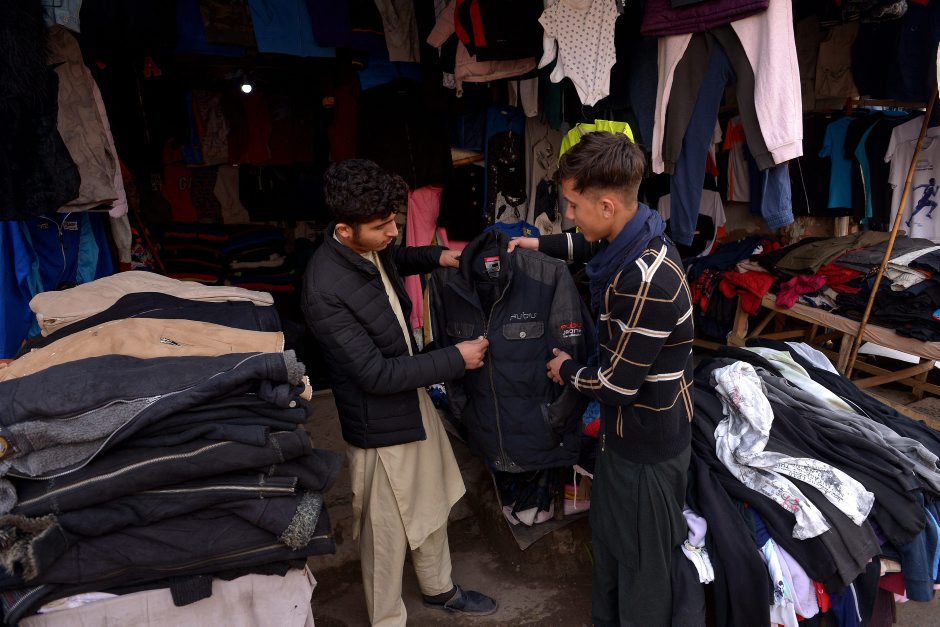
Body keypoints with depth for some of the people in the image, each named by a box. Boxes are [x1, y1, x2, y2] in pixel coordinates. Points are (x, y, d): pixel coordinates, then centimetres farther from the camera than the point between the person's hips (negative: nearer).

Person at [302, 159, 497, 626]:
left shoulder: (372, 246, -7)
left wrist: (435, 256, 3)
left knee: (432, 503, 25)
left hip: (415, 397, 8)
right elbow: (375, 374, -27)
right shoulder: (326, 290, -31)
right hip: (380, 422, -8)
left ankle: (439, 589, 50)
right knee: (387, 531, 13)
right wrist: (455, 360, -22)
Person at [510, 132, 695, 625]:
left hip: (647, 443, -9)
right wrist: (538, 245, 23)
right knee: (607, 540, 26)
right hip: (625, 429, 9)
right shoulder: (633, 238, -5)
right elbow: (591, 246, 22)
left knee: (642, 559, 13)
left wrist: (567, 372, -7)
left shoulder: (646, 284, -34)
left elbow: (618, 385, -25)